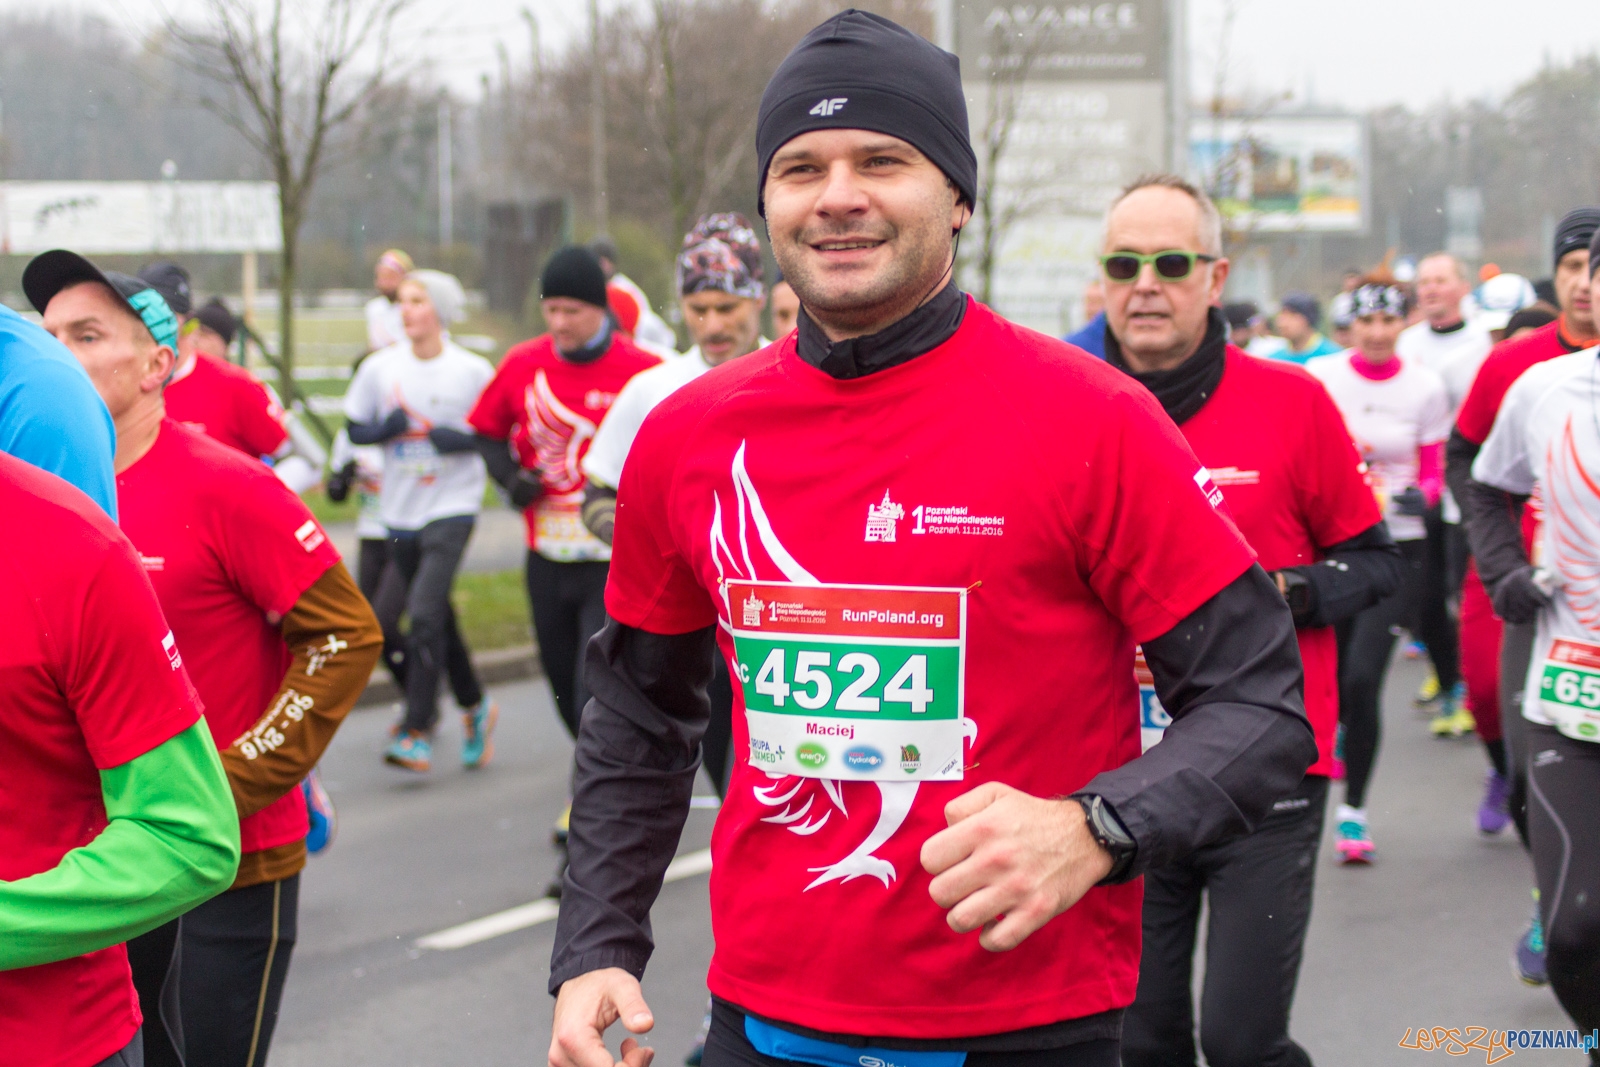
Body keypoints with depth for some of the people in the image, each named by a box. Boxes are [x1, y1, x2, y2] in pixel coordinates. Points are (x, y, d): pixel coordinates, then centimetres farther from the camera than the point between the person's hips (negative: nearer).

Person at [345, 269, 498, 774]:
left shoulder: (473, 371, -5)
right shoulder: (380, 367, 2)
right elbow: (354, 429, 8)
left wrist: (464, 439, -17)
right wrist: (385, 429, -12)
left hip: (452, 508, -4)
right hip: (400, 510, 4)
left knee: (425, 614, -17)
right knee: (436, 619, 13)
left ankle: (416, 733, -15)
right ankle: (474, 705, 34)